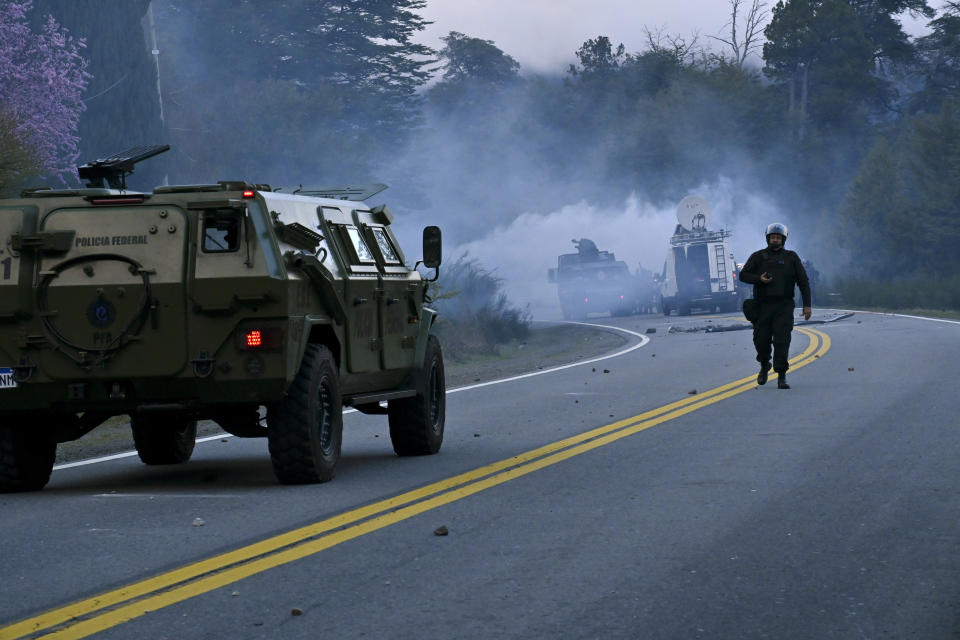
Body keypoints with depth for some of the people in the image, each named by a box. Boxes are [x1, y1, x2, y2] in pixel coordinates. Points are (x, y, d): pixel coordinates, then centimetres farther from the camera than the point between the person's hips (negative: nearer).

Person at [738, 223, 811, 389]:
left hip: (784, 307, -1)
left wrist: (807, 305, 2)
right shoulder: (758, 256, 7)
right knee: (761, 340, 1)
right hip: (763, 306, 1)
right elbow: (743, 275, 6)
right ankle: (764, 366, 31)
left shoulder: (791, 257, 8)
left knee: (782, 341, -11)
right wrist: (759, 279, -14)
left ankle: (782, 377, -10)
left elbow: (803, 282, 9)